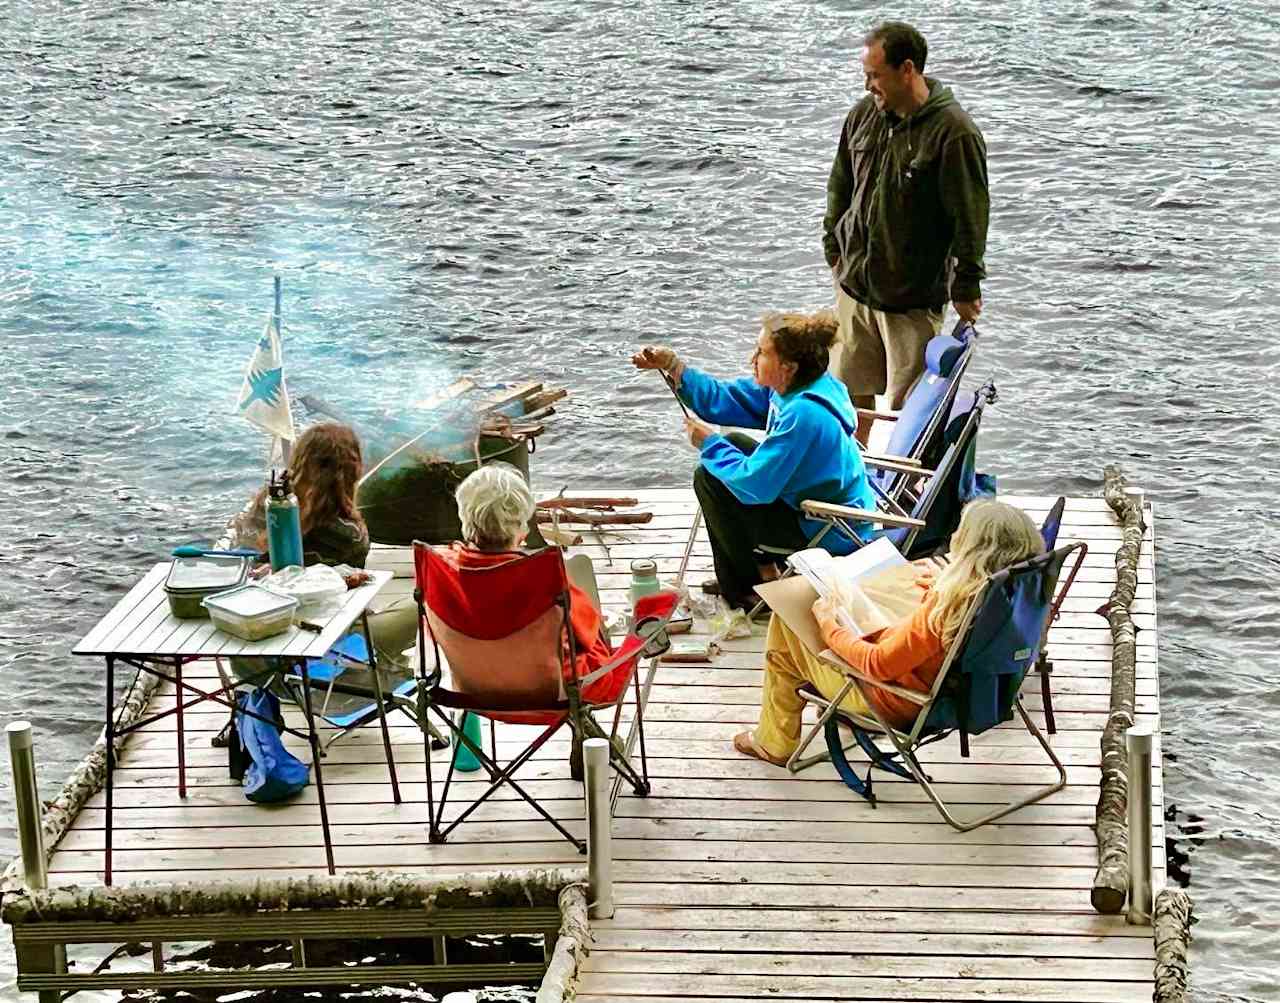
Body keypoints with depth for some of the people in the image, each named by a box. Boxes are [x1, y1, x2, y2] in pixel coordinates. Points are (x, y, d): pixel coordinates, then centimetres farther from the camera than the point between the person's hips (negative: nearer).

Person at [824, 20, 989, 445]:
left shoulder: (953, 132, -18)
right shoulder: (864, 115, 1)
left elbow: (970, 218, -14)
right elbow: (840, 187, 15)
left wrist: (965, 289, -10)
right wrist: (835, 249, 16)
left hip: (914, 300, -6)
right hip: (854, 287, 6)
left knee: (908, 411, 4)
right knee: (851, 397, 14)